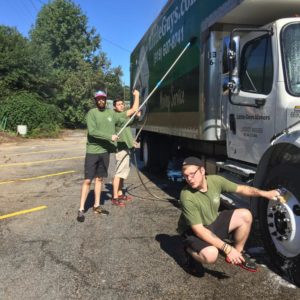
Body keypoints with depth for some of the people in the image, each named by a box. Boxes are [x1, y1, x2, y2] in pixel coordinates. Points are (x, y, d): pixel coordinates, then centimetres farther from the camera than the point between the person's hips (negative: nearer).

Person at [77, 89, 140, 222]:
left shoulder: (112, 114, 8)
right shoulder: (92, 113, -6)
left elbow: (133, 111, 14)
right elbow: (92, 131, -19)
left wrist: (137, 96, 12)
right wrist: (110, 136, -18)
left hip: (105, 151, 5)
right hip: (92, 152, -5)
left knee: (99, 179, 13)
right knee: (87, 180, -3)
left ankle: (97, 206, 23)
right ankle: (81, 209, 3)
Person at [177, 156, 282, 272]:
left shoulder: (215, 180, -16)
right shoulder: (187, 197, -32)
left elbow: (240, 189, 1)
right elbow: (199, 230, -31)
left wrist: (265, 193, -9)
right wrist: (227, 248, -34)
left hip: (213, 222, 6)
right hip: (193, 231, -6)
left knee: (245, 215, -11)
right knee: (211, 255, -35)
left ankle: (238, 253, 9)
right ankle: (189, 249, 0)